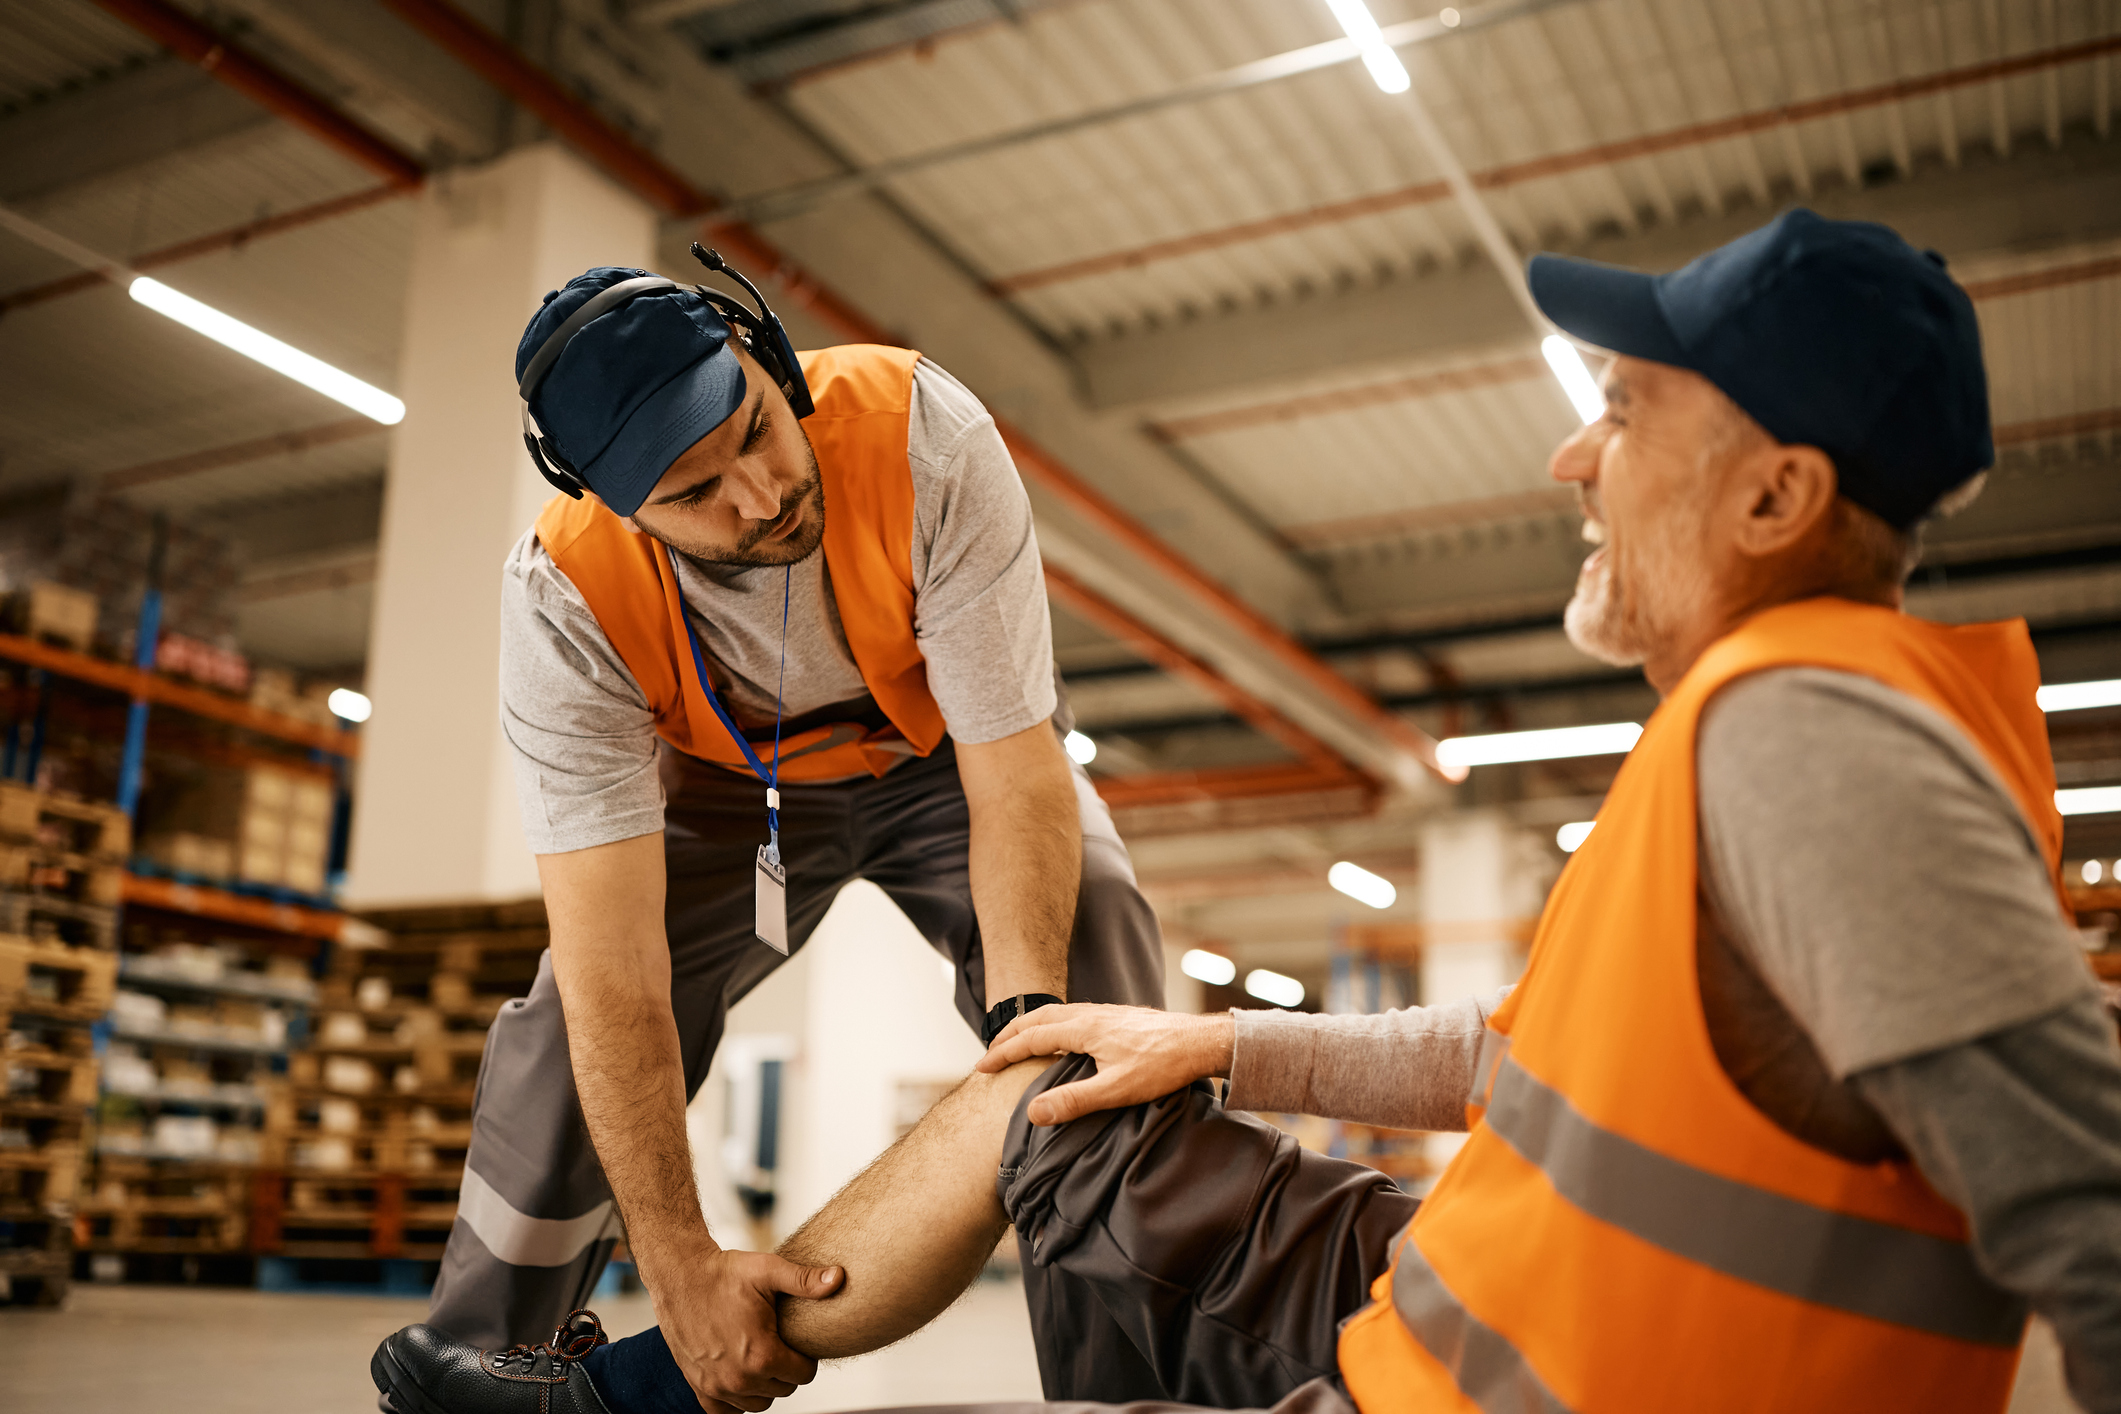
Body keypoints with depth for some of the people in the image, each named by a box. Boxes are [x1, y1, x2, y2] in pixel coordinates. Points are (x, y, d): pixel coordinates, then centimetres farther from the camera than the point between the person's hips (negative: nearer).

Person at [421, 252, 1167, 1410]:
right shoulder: (566, 602, -33)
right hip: (731, 784, 1)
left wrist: (1028, 1012, -47)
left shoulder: (920, 433, -37)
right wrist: (681, 1266, -36)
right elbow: (615, 966, -34)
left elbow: (1017, 776, -33)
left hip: (941, 751, 0)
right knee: (572, 1025, -18)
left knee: (1090, 930, -27)